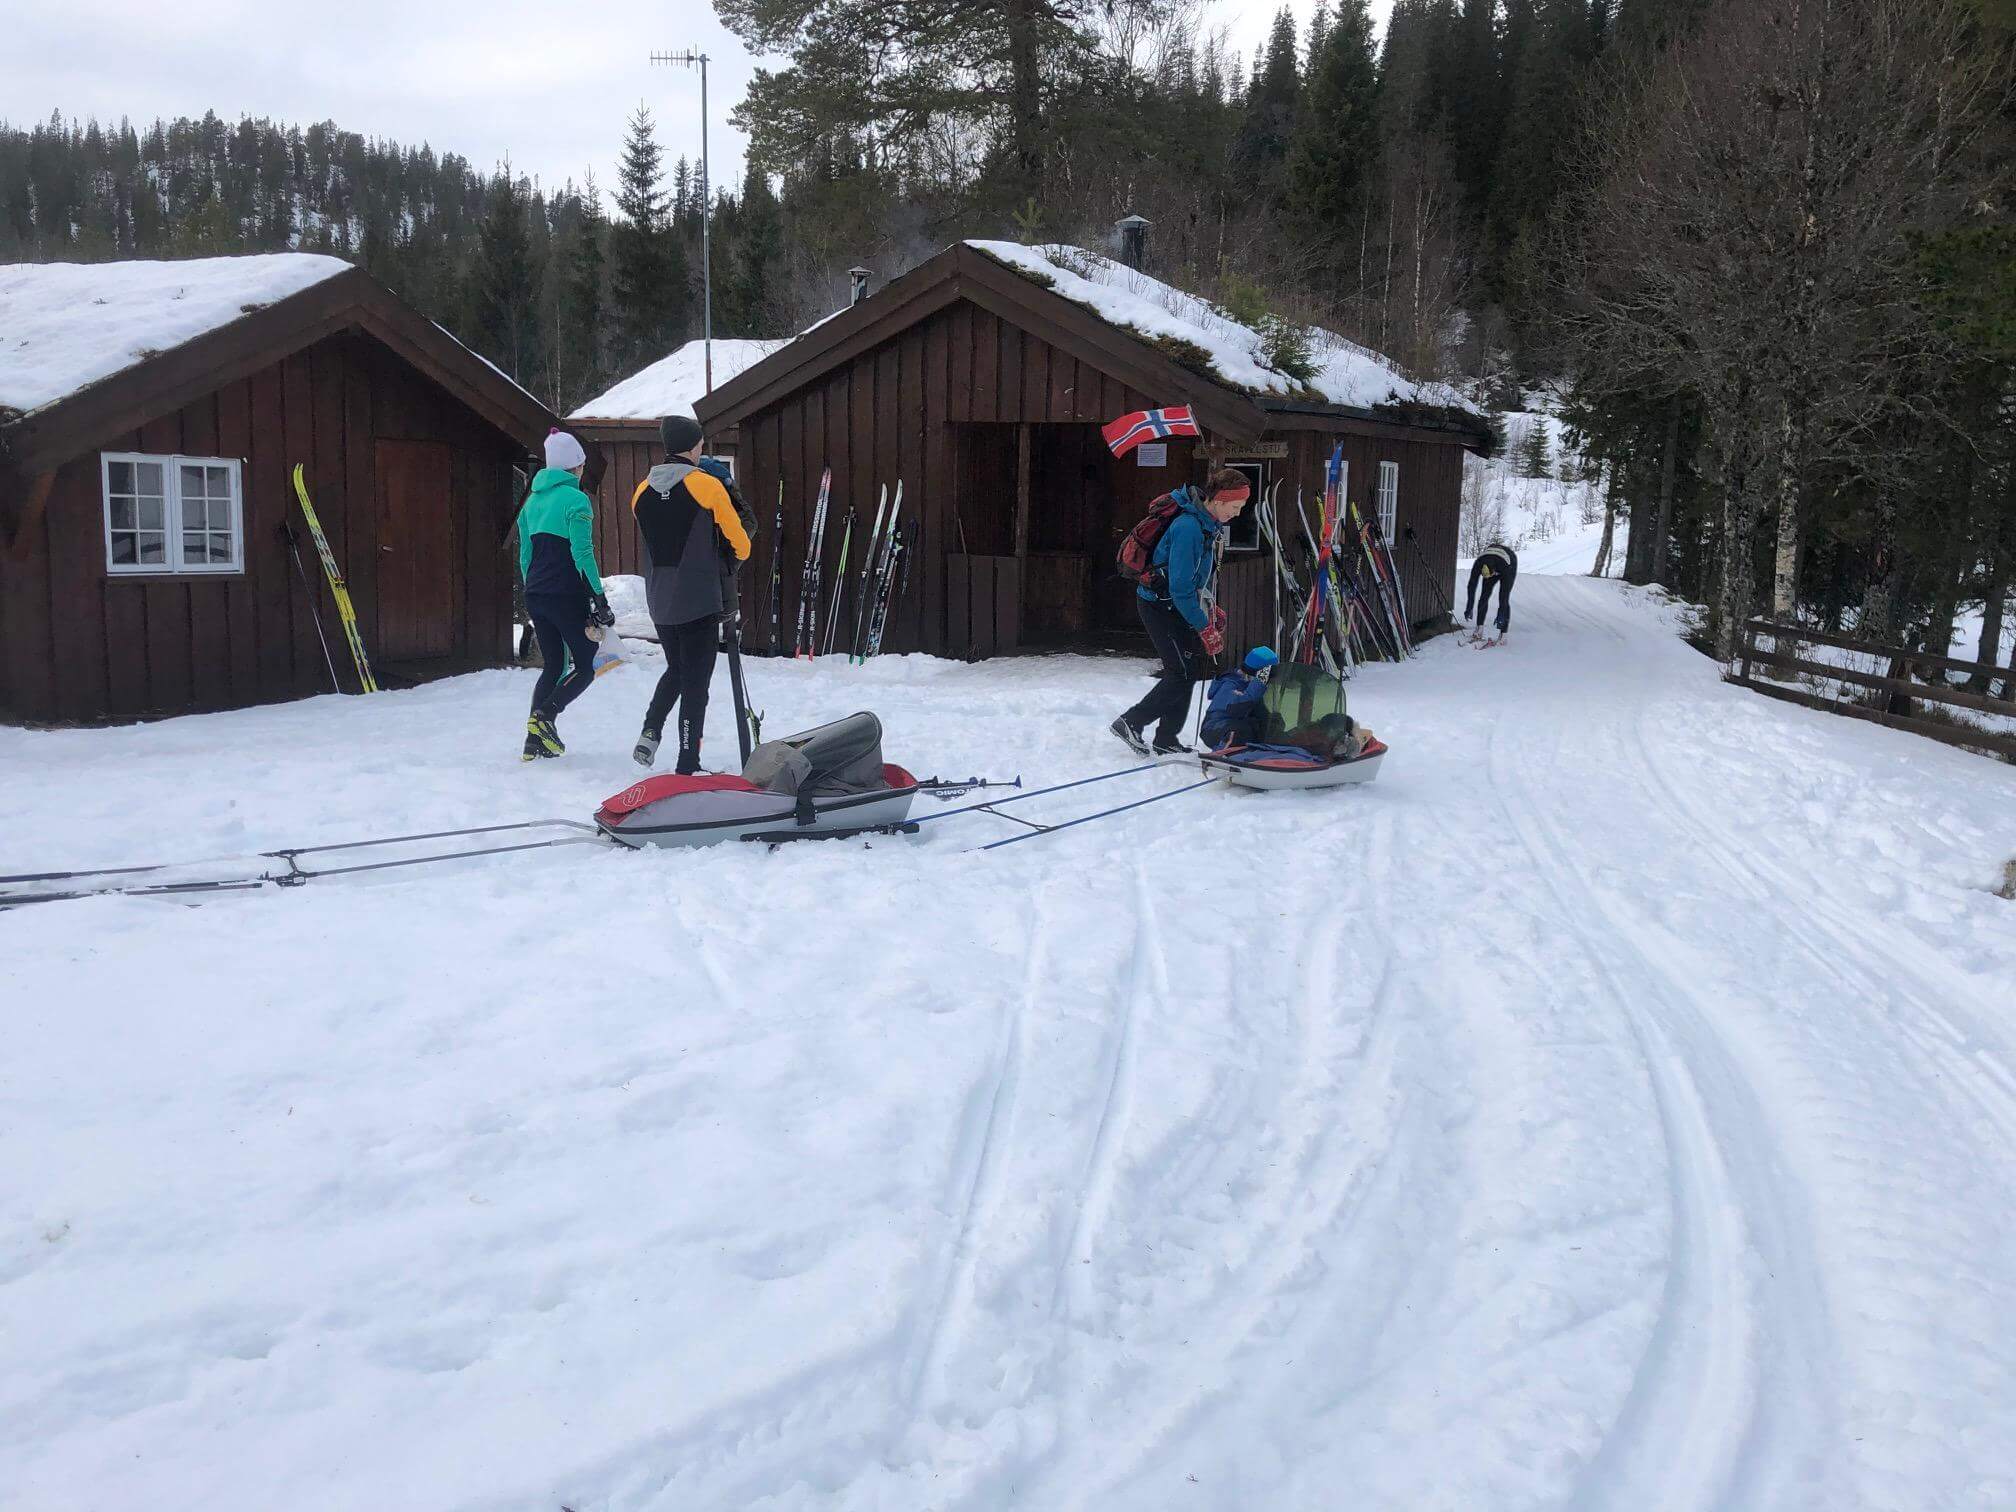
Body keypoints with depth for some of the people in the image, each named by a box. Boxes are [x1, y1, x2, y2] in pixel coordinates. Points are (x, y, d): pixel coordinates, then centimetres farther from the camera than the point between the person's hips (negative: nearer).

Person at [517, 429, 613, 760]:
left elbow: (524, 555, 17)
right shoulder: (575, 499, -10)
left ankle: (535, 739, 6)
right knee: (585, 667, 4)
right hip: (567, 595, -7)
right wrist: (600, 599, -13)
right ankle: (544, 715, -17)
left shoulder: (533, 500, 14)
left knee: (552, 666, 15)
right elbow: (582, 554, -16)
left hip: (535, 595, 7)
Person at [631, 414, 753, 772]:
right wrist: (737, 554, 20)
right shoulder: (707, 485, -9)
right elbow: (739, 543, -2)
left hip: (659, 602, 5)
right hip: (699, 602, -5)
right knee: (695, 681, 1)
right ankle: (687, 766, 2)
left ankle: (651, 731, 6)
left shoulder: (642, 491, 5)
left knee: (676, 669, 25)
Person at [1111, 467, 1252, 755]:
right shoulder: (1188, 527, -27)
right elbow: (1181, 588, -27)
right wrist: (1205, 628, -22)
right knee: (1183, 673, -9)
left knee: (1195, 663, 9)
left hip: (1175, 603, 10)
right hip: (1160, 605, -10)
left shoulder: (1206, 522, 4)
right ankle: (1130, 723, 1)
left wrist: (1209, 610, 16)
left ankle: (1165, 741, 16)